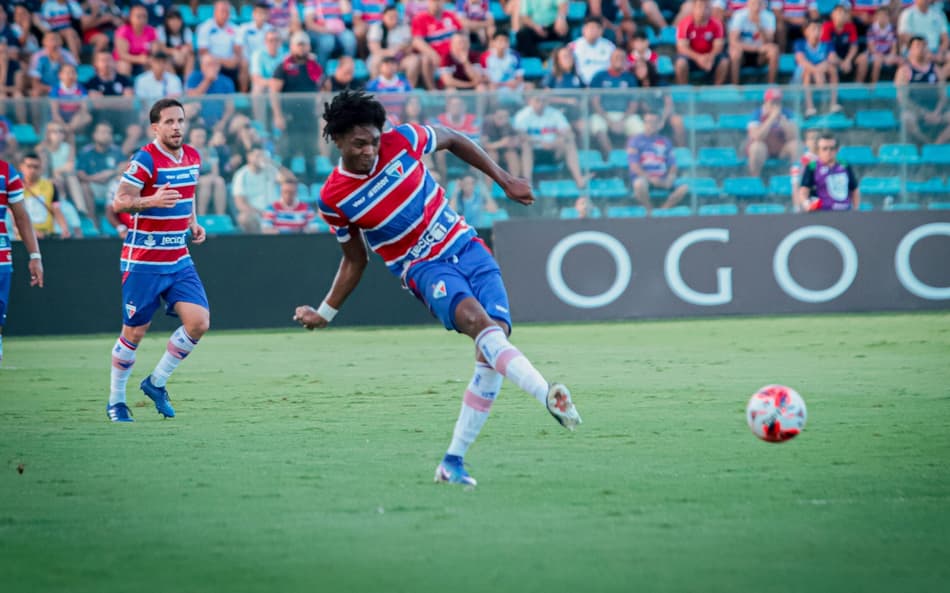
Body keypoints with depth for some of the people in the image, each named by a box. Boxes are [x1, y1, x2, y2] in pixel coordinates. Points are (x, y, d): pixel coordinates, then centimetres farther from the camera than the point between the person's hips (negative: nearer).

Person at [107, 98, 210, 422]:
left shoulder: (192, 158, 7)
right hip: (143, 262, -6)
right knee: (134, 332, 1)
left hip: (179, 260, 6)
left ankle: (157, 382, 11)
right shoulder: (145, 159, -14)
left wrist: (193, 223, 8)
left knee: (199, 322, -8)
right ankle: (116, 401, 19)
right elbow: (118, 202, -17)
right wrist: (152, 201, -34)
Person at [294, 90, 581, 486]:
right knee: (476, 319, -34)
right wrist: (325, 313, 10)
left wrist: (504, 180, 13)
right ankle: (549, 394, -54)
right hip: (425, 268, -3)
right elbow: (355, 259, 12)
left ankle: (453, 461, -8)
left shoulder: (402, 141, -4)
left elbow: (452, 140, 15)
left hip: (466, 246, 3)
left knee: (494, 342, -15)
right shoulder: (333, 200, -4)